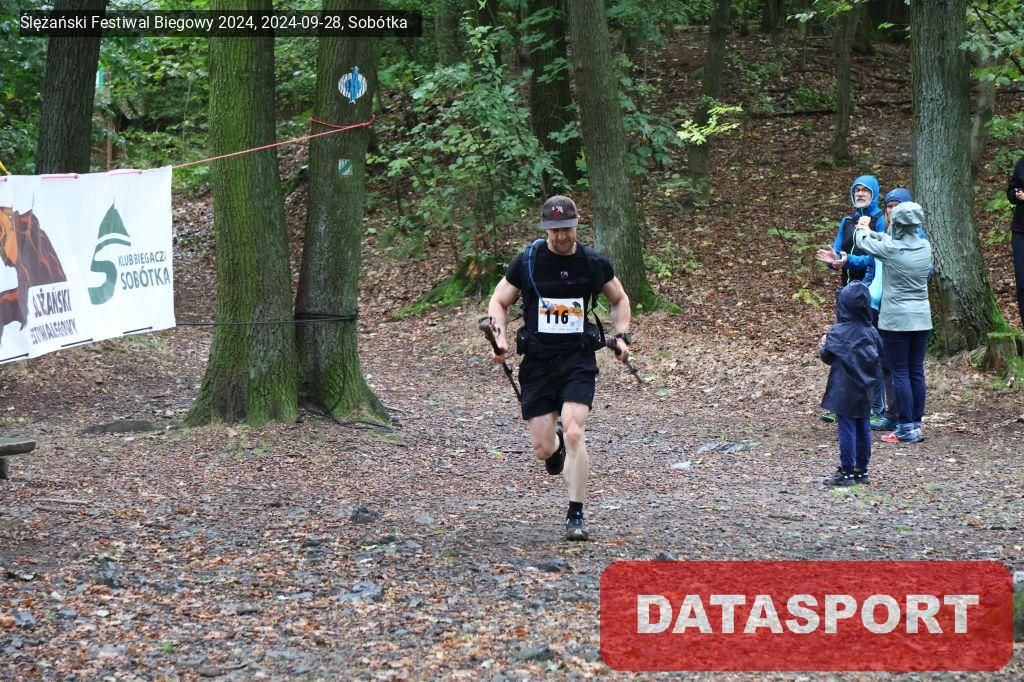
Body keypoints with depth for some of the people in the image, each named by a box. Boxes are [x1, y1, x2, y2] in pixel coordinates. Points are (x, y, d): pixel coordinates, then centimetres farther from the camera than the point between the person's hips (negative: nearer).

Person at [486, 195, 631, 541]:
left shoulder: (593, 262, 2)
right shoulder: (527, 261, -1)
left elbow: (619, 299, 19)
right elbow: (498, 302, 8)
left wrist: (622, 335, 4)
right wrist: (500, 337, -9)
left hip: (579, 360, -1)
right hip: (537, 363, 1)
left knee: (574, 433, -19)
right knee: (543, 448, 0)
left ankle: (576, 516, -11)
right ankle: (557, 448, 41)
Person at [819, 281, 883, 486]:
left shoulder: (838, 333, -14)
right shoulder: (871, 332, 2)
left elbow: (827, 356, -5)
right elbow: (879, 355, 10)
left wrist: (823, 350, 15)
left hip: (844, 390, -6)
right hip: (864, 390, 6)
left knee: (846, 428, -3)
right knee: (863, 427, 11)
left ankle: (846, 472, -1)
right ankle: (861, 469, 18)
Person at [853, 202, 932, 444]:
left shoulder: (890, 249, -15)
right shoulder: (925, 247, 0)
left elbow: (863, 243, 3)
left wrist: (863, 231, 26)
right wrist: (874, 233, 31)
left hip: (896, 321, -5)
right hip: (922, 319, 5)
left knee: (900, 372, -1)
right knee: (917, 371, 10)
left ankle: (906, 427, -3)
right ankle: (916, 423, 15)